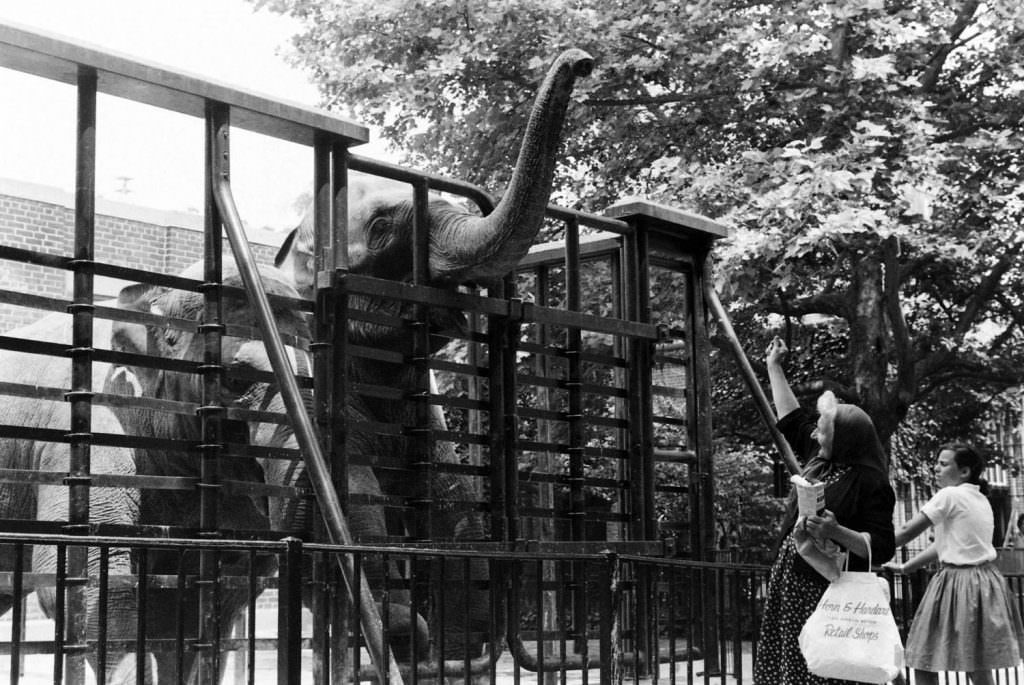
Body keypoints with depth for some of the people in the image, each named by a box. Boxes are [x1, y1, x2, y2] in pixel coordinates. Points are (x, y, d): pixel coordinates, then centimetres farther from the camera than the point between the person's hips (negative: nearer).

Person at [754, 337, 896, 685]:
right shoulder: (819, 460, 9)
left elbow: (883, 548, -16)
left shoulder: (871, 483, -13)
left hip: (827, 590, -8)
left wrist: (836, 531, -30)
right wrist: (774, 367, 31)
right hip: (789, 581, 8)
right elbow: (791, 418, 25)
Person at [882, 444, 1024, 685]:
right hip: (984, 581, 8)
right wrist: (905, 567, 21)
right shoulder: (981, 500, 14)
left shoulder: (949, 496, -10)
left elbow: (907, 532, -9)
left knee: (923, 664, 1)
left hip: (957, 582, -8)